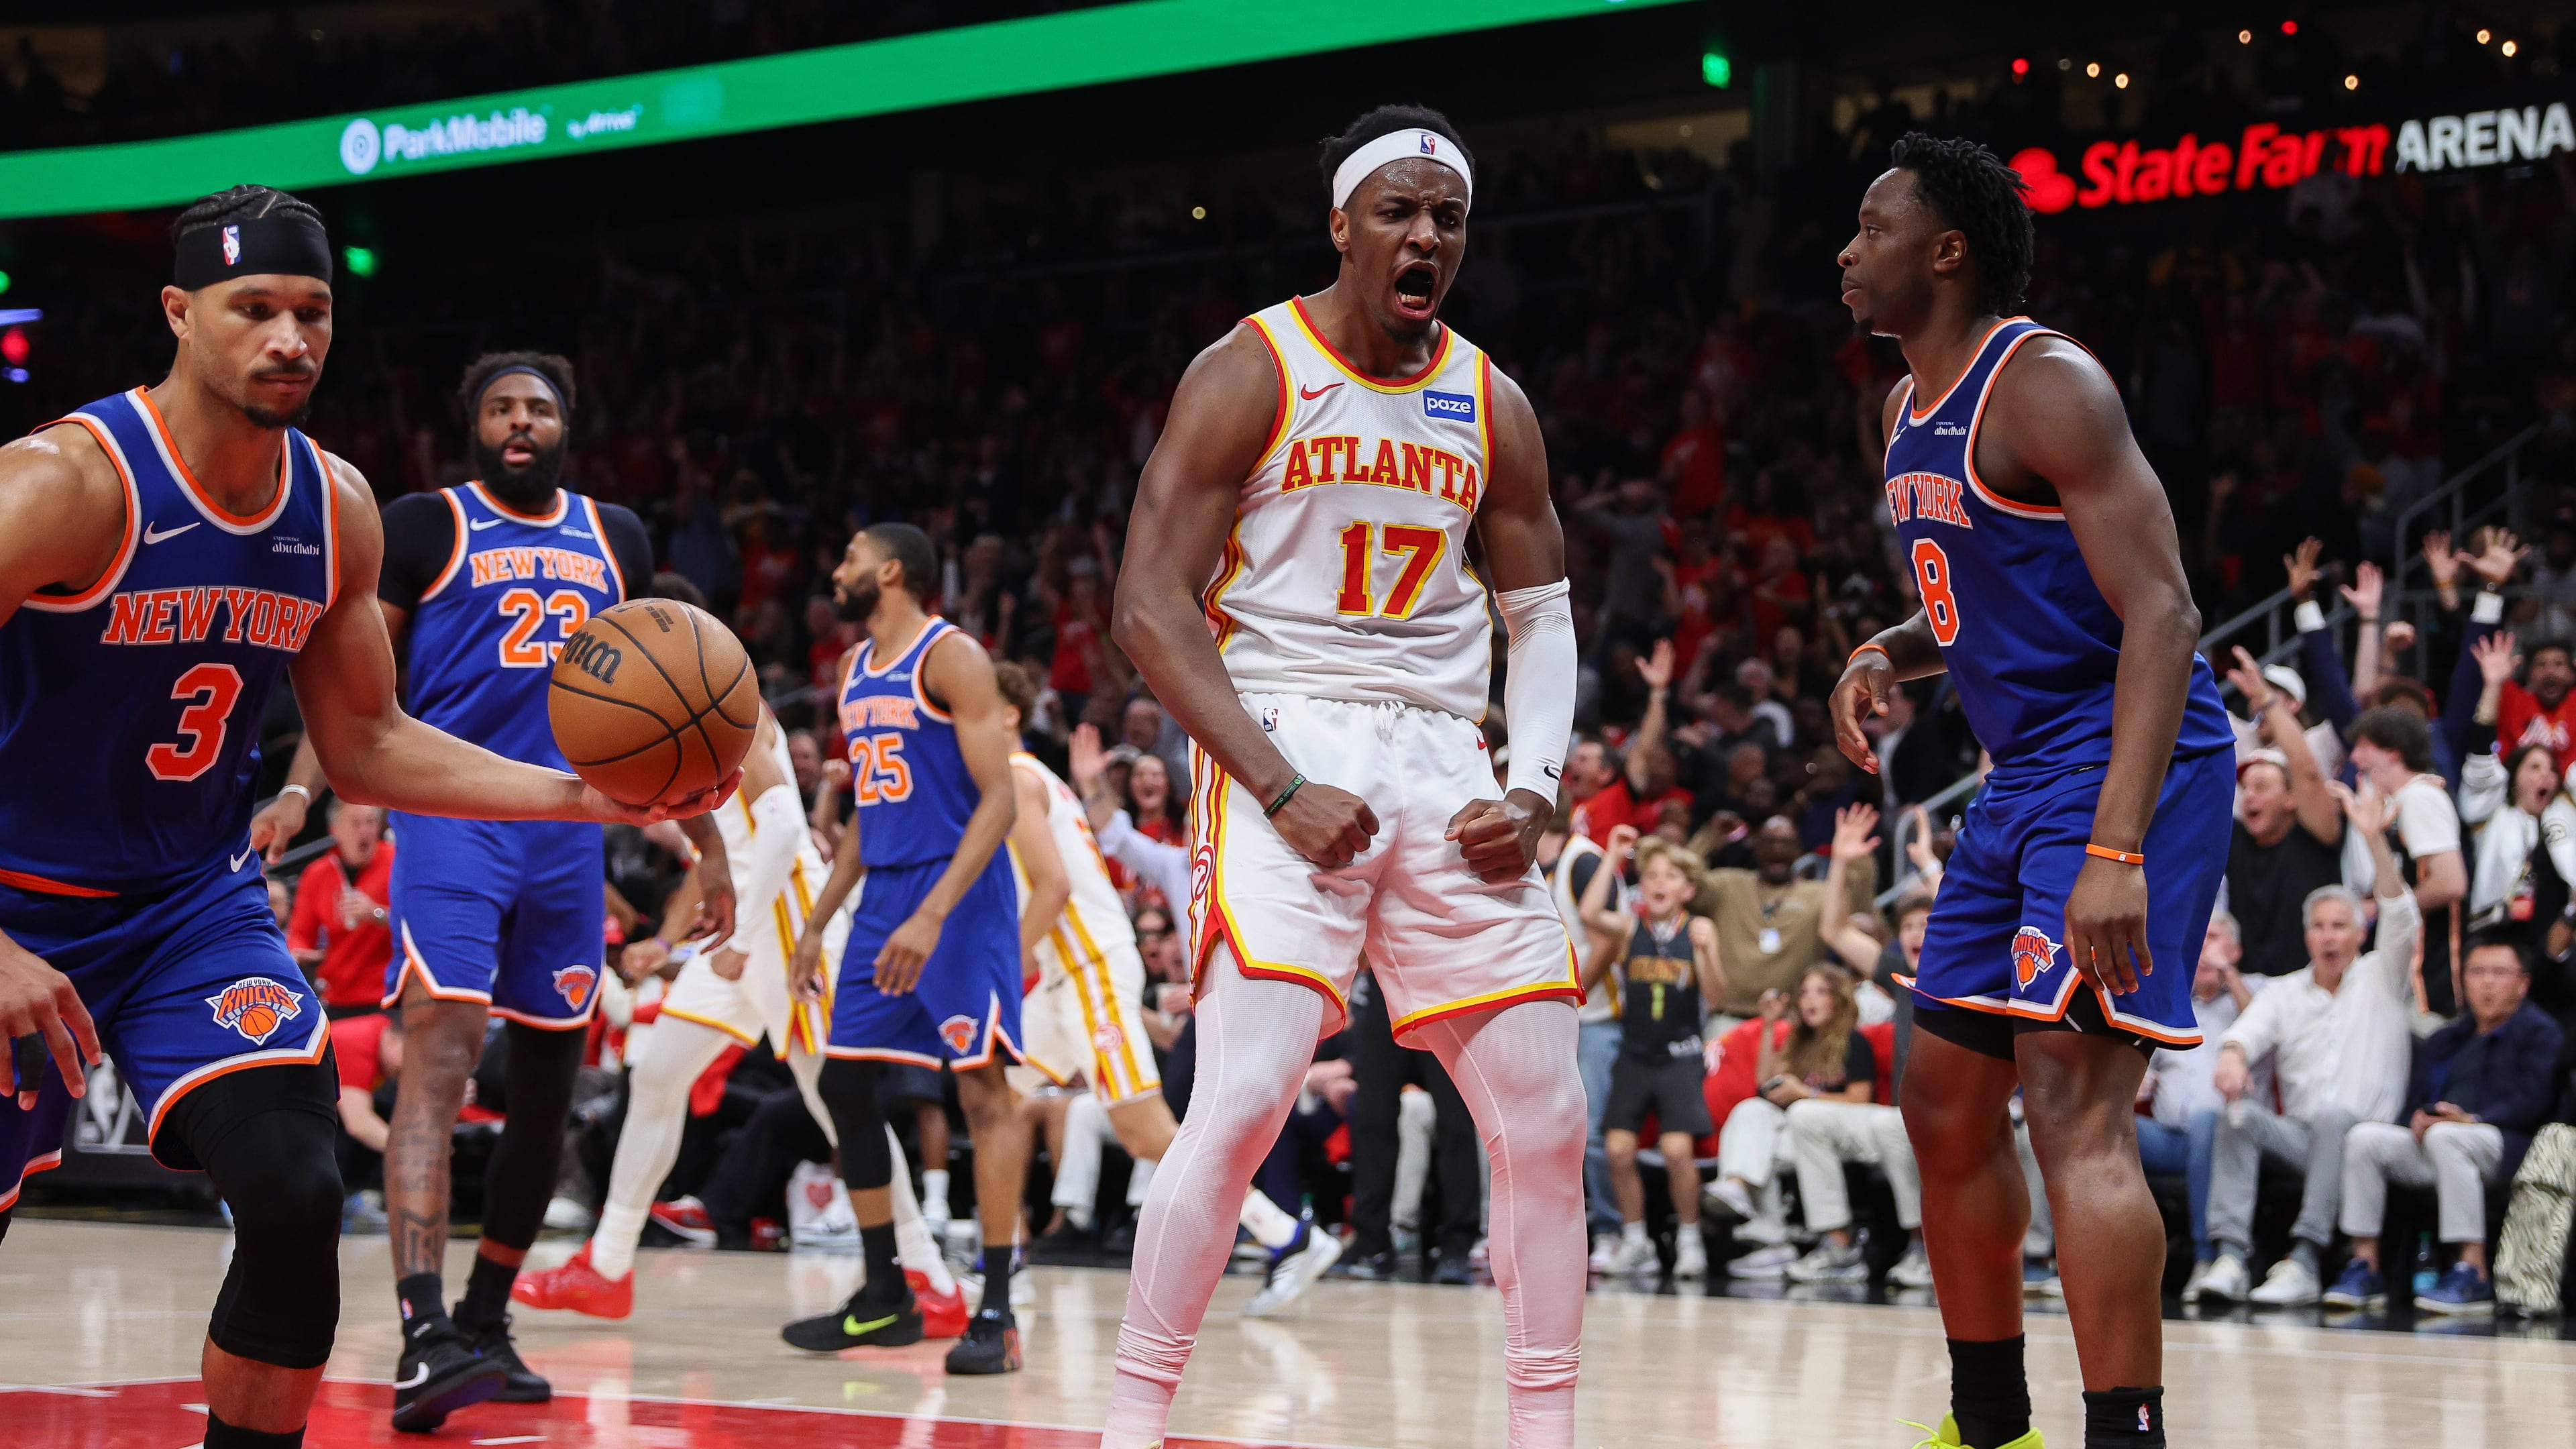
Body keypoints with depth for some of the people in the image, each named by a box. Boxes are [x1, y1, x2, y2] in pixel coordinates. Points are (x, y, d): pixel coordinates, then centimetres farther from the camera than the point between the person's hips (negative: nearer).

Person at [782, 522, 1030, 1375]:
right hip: (883, 894, 9)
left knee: (983, 1085, -9)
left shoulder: (951, 657, -9)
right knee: (842, 1082, 6)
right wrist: (817, 924, 19)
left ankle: (997, 1310, -8)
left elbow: (999, 800, -16)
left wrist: (933, 915, -25)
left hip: (957, 893, -9)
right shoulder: (857, 671, 17)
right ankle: (885, 1299, 15)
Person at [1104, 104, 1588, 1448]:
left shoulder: (1491, 406, 10)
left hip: (1441, 764, 5)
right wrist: (1282, 787, -18)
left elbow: (1541, 612, 16)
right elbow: (1151, 605, -9)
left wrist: (1536, 789, -2)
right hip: (1280, 750, -5)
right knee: (1243, 1099, -20)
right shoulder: (1248, 376, -5)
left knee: (1546, 1119, 1)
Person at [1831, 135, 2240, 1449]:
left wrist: (2116, 848, -32)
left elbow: (2161, 613, -22)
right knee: (1946, 1108, 14)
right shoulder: (1909, 410, 14)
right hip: (2020, 776, 10)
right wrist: (1889, 654, 4)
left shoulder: (2044, 384, -15)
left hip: (2121, 763, -10)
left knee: (2071, 1103, -21)